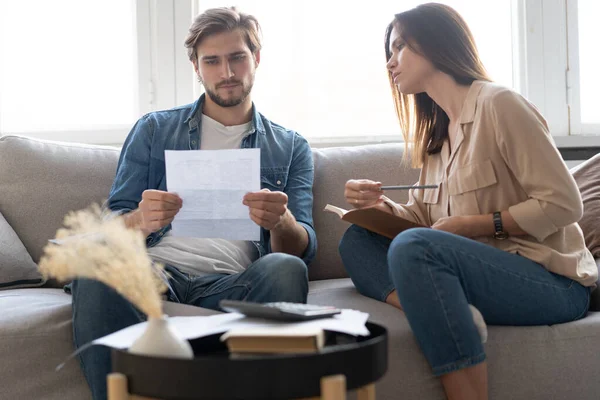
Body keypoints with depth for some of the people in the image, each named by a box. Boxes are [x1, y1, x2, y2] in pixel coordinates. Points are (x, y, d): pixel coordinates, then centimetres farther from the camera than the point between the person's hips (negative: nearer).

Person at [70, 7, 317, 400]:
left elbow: (302, 249, 9)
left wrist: (282, 223, -17)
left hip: (232, 282, 0)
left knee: (286, 269, -34)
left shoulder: (292, 148, 20)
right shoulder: (153, 130, 20)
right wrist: (141, 221, -14)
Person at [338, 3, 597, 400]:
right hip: (487, 269, 8)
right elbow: (423, 217, 14)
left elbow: (563, 203, -14)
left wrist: (476, 224, -16)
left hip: (551, 281, -8)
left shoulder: (498, 104, -9)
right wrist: (384, 206, -4)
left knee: (414, 246, -31)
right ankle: (433, 311, -26)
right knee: (357, 239, -2)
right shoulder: (436, 132, 17)